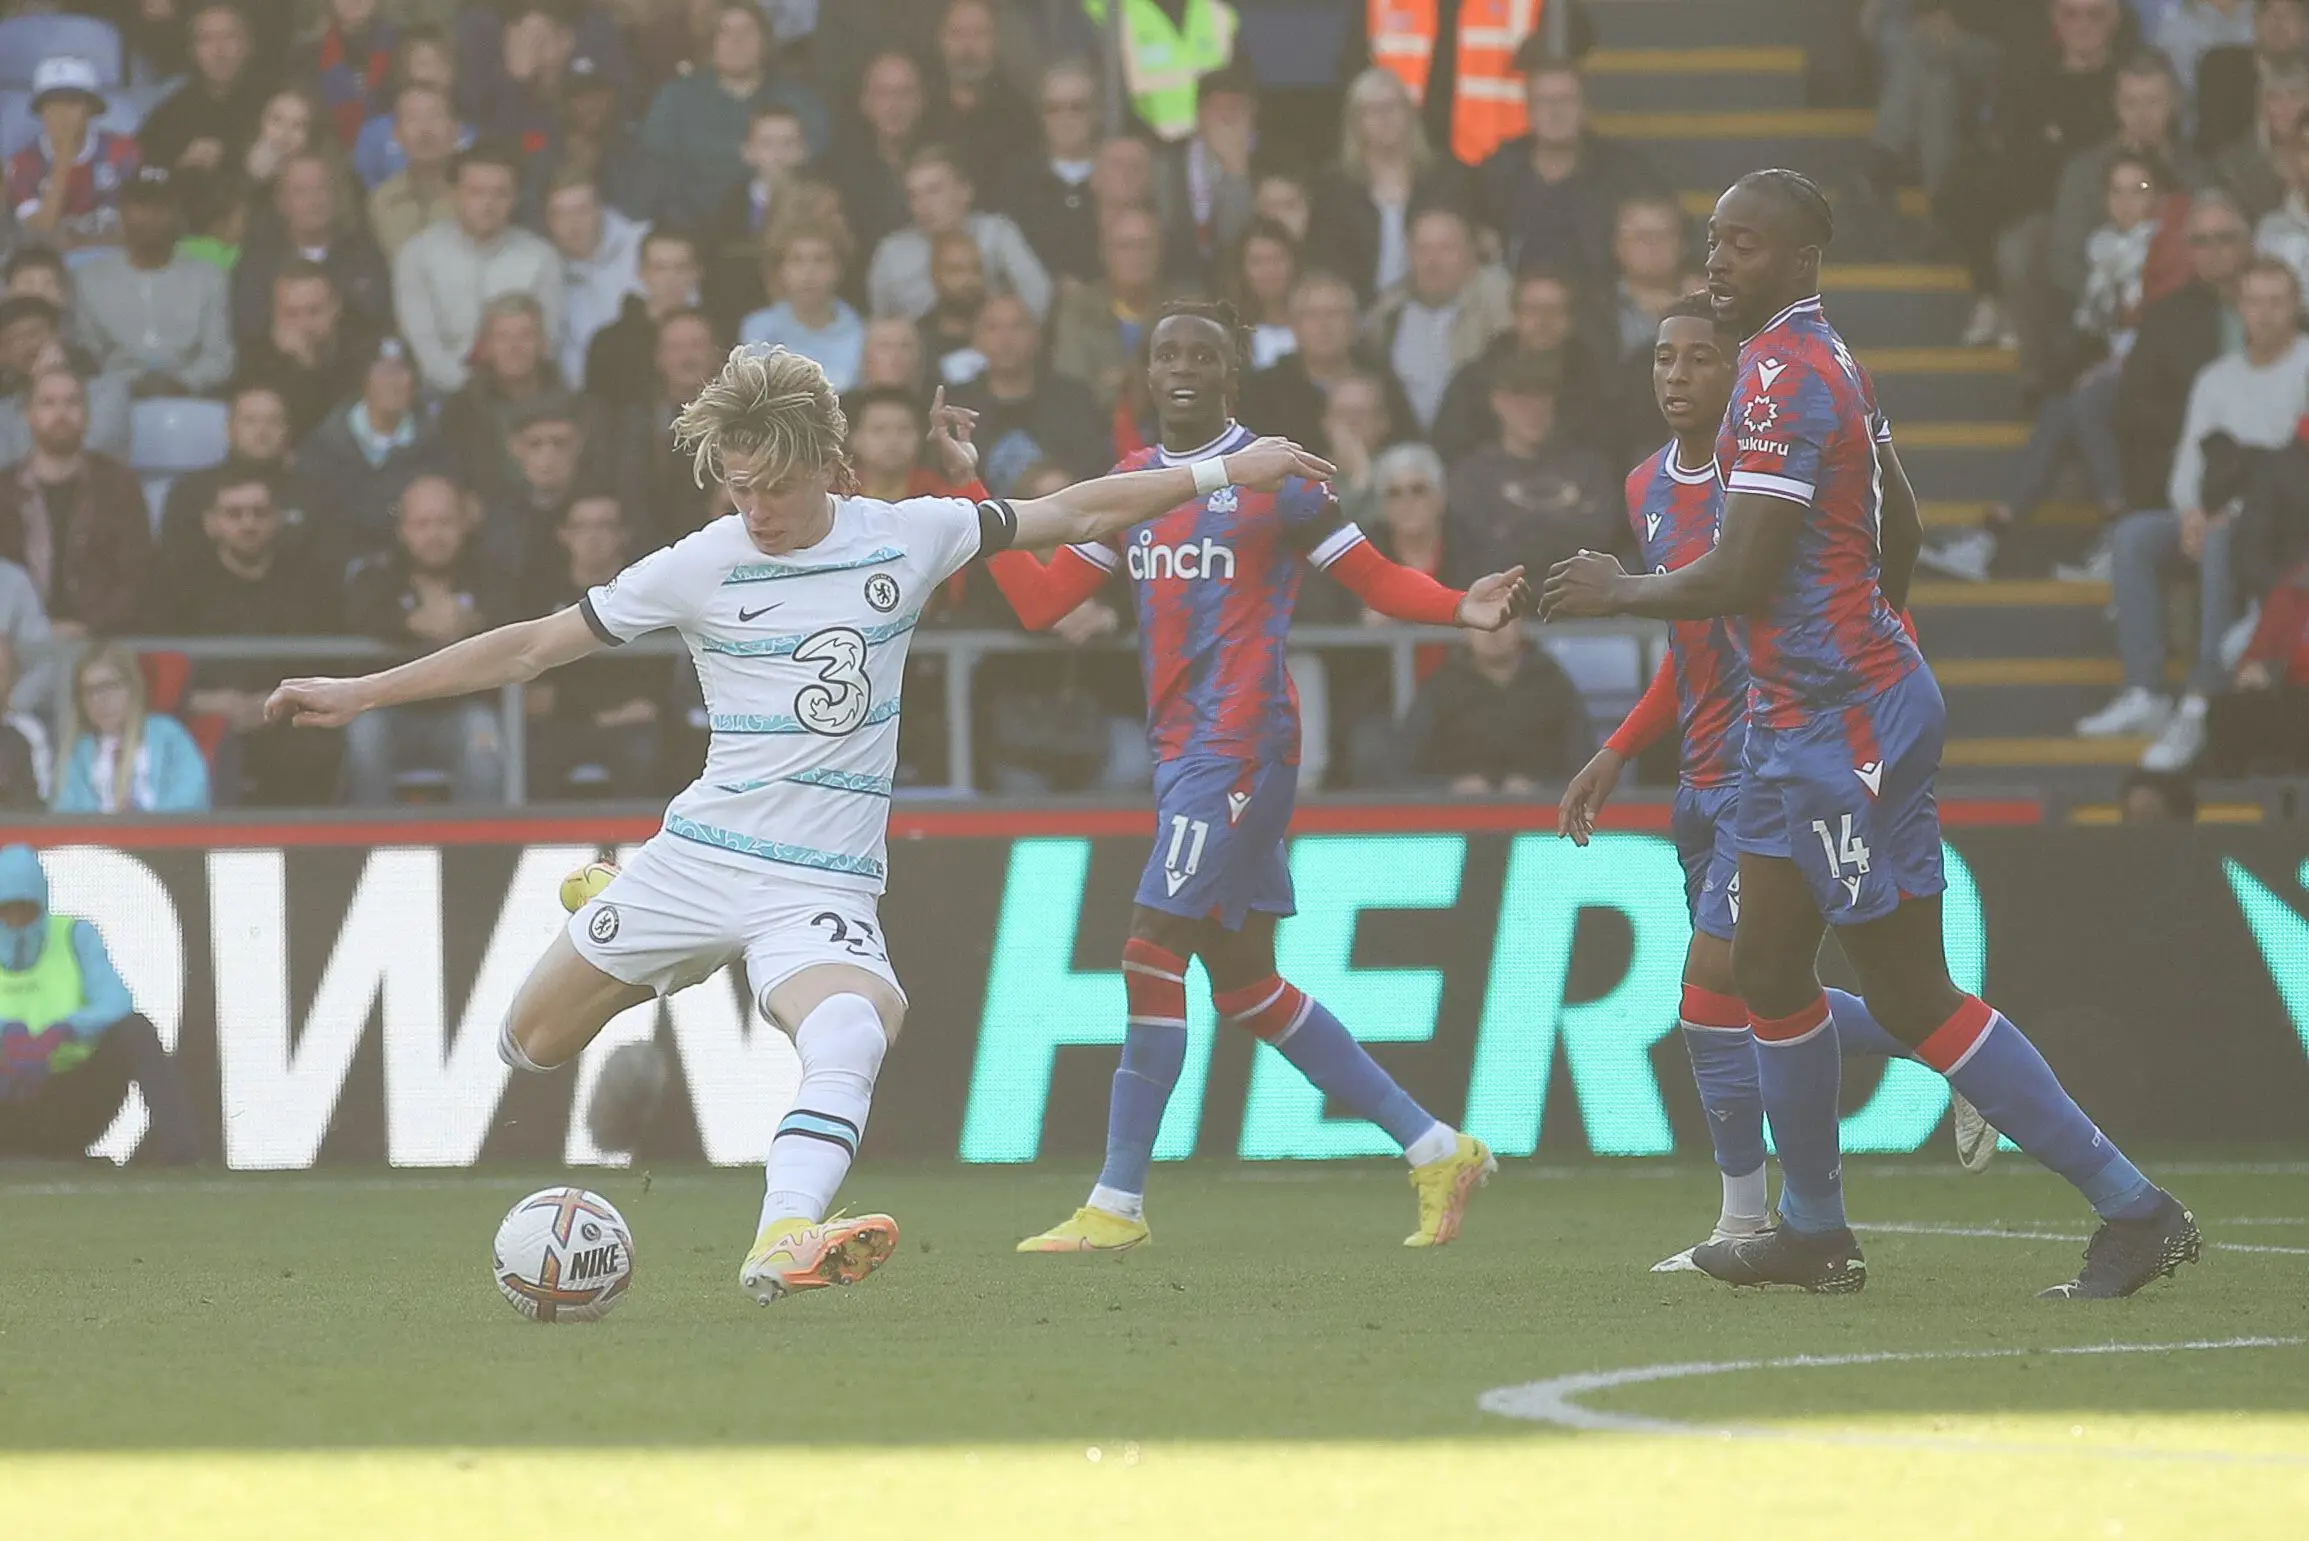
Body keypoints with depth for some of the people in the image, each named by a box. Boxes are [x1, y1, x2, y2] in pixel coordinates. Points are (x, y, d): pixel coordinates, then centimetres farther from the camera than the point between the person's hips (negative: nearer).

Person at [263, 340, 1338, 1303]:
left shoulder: (907, 537, 2)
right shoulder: (702, 567, -1)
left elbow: (1072, 515, 13)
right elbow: (536, 645, 5)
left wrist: (1221, 473, 11)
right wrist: (360, 695, 3)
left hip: (824, 885, -1)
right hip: (696, 860, 1)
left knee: (848, 1039, -33)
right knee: (531, 1047, 7)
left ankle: (784, 1243, -50)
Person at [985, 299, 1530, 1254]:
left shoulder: (1275, 479, -4)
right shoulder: (1130, 486, 15)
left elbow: (1377, 581, 0)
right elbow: (1040, 602, 13)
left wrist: (1463, 609, -18)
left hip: (1241, 744, -8)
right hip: (1179, 750, 8)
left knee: (1153, 954, -12)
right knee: (1243, 983, 11)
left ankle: (1117, 1203, -6)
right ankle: (1435, 1150, 20)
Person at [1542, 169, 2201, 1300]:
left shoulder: (1782, 376, -17)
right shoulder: (1824, 362, 14)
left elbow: (1738, 578, -21)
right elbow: (1900, 531, 24)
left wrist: (1620, 591, -6)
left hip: (1842, 726, -10)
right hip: (1800, 720, 10)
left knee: (1912, 997, -8)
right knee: (1766, 967, 13)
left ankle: (2134, 1210, -5)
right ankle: (1812, 1232, 23)